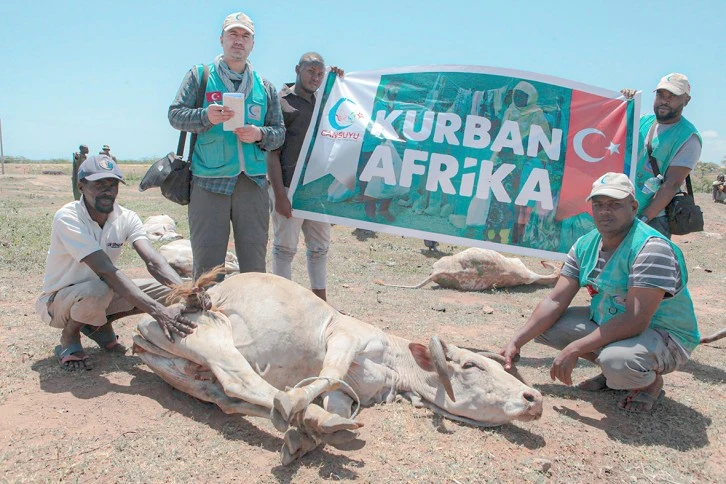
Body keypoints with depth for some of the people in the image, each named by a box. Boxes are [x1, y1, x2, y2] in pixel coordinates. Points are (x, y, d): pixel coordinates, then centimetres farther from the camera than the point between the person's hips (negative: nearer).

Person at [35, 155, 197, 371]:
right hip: (58, 300, -5)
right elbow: (106, 271, -38)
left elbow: (154, 262, -26)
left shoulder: (126, 218, -11)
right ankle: (69, 337, -5)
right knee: (98, 290, -39)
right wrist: (157, 310, -48)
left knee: (168, 289, -13)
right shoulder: (67, 219, -27)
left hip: (104, 292, 6)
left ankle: (100, 324, 7)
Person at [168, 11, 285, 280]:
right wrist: (206, 116, -17)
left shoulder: (265, 87, 16)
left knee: (255, 258, 6)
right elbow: (175, 114, 2)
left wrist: (260, 135, -8)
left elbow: (280, 132, 14)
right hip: (209, 181, -2)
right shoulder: (199, 76, 10)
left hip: (253, 183, 2)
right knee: (207, 260, -1)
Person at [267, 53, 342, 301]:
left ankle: (320, 299, 25)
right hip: (290, 187, -7)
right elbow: (272, 153, -10)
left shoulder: (322, 102, 14)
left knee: (320, 246, 13)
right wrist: (279, 194, -16)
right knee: (285, 247, 1)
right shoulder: (282, 103, -5)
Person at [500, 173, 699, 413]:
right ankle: (612, 370, 9)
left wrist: (574, 349, -31)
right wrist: (516, 343, -16)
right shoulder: (585, 245, -2)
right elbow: (555, 301, -5)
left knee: (617, 361, -38)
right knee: (543, 325, -6)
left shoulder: (651, 248, -25)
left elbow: (636, 321, -31)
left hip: (664, 336, -7)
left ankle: (652, 380, 0)